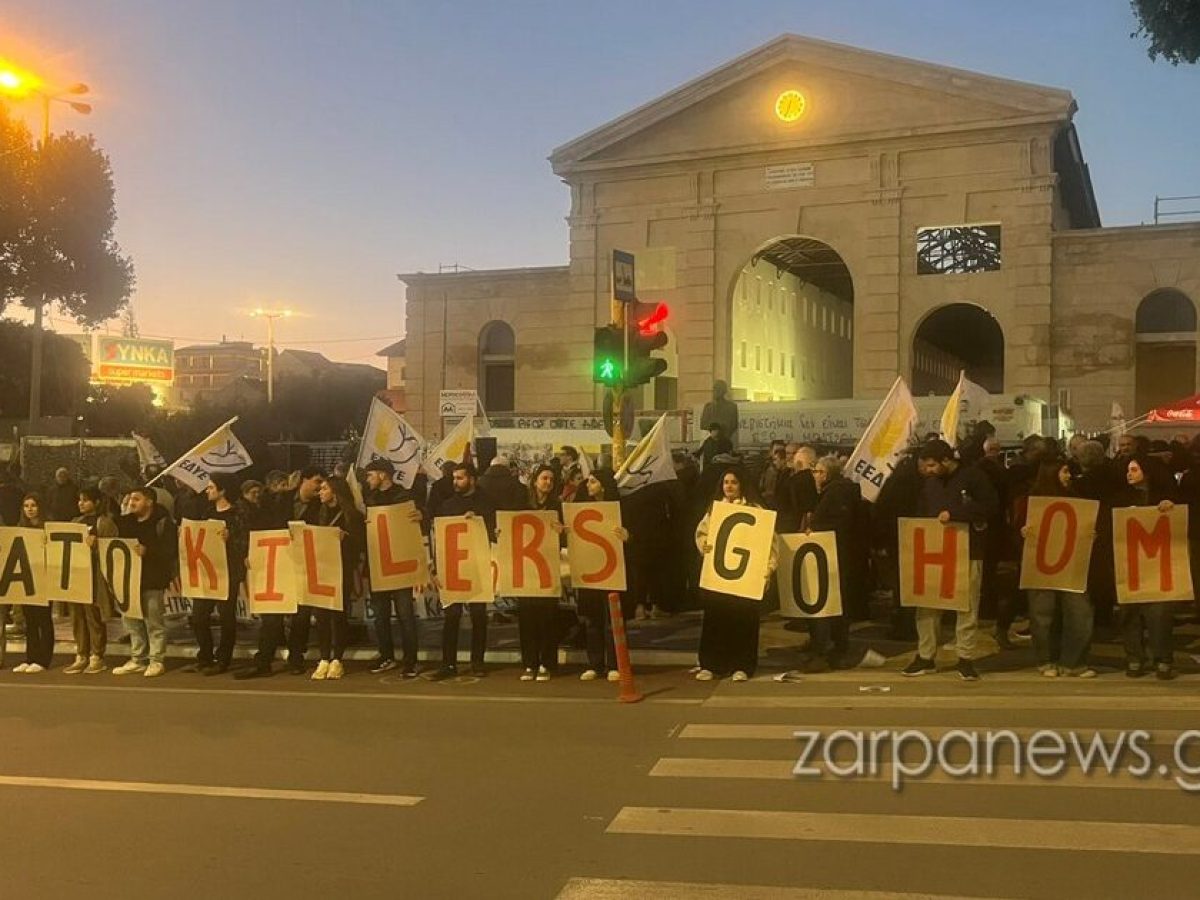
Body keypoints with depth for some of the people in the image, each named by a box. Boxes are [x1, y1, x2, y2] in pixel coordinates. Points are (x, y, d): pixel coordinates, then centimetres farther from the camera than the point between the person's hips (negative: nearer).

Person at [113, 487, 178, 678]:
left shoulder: (164, 522, -8)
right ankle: (137, 660, 20)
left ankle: (156, 661, 6)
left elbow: (170, 550, -16)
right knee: (132, 620, 11)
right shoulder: (127, 521, 14)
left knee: (153, 621, -2)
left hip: (152, 580, -7)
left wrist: (148, 551, -27)